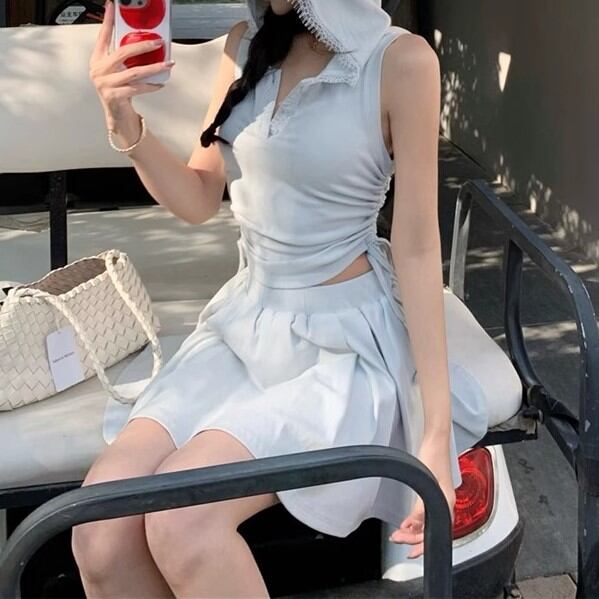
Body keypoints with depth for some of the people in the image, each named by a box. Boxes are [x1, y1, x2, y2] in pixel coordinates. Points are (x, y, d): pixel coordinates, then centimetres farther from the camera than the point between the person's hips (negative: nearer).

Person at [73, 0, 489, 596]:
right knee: (100, 528, -17)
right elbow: (198, 200, 12)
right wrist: (126, 124, -8)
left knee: (182, 519, -28)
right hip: (243, 323, 5)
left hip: (344, 343, -5)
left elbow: (417, 247, -10)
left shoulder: (400, 61, -11)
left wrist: (436, 430, -11)